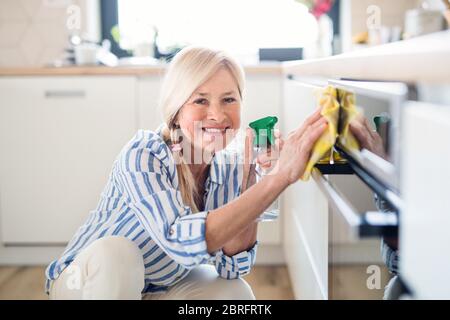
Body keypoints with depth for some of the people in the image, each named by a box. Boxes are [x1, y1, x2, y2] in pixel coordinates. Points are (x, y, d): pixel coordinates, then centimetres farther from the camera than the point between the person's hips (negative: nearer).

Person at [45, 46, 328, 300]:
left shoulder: (232, 170, -14)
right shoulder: (142, 154, -30)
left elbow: (231, 266, -19)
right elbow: (181, 242, -47)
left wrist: (251, 180, -29)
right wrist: (280, 177, -50)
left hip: (163, 288, 4)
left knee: (236, 294, -22)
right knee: (116, 252, -35)